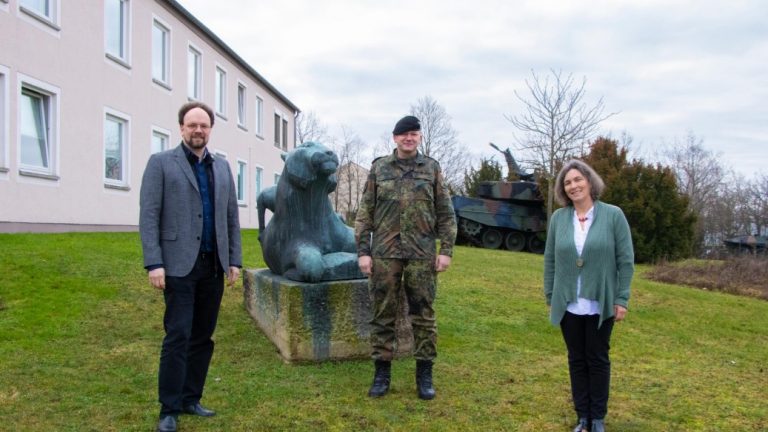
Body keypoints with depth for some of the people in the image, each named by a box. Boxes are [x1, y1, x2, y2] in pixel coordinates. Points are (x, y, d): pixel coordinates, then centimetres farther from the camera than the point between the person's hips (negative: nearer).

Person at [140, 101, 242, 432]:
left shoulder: (222, 167, 14)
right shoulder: (161, 162, 1)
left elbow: (232, 217, 14)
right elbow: (149, 216, -6)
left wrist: (234, 260, 8)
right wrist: (154, 263, -13)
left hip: (214, 267, 5)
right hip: (179, 265, -4)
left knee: (203, 336, 8)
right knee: (178, 336, -6)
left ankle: (191, 399, 19)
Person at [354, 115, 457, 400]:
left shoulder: (432, 168, 7)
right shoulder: (379, 168, 7)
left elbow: (445, 213, 6)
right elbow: (365, 212, 5)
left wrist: (446, 249, -2)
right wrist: (363, 251, -2)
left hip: (422, 253, 0)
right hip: (384, 252, 0)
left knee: (423, 315, 4)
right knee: (382, 314, 5)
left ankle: (425, 375, 16)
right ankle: (382, 373, 17)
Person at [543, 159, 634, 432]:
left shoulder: (613, 215, -6)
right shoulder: (558, 218, 0)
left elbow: (625, 261, -4)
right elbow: (550, 261, 6)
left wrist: (622, 300, -7)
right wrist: (550, 298, 5)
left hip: (600, 305, -2)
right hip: (569, 305, 2)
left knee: (598, 360, 10)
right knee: (577, 360, 11)